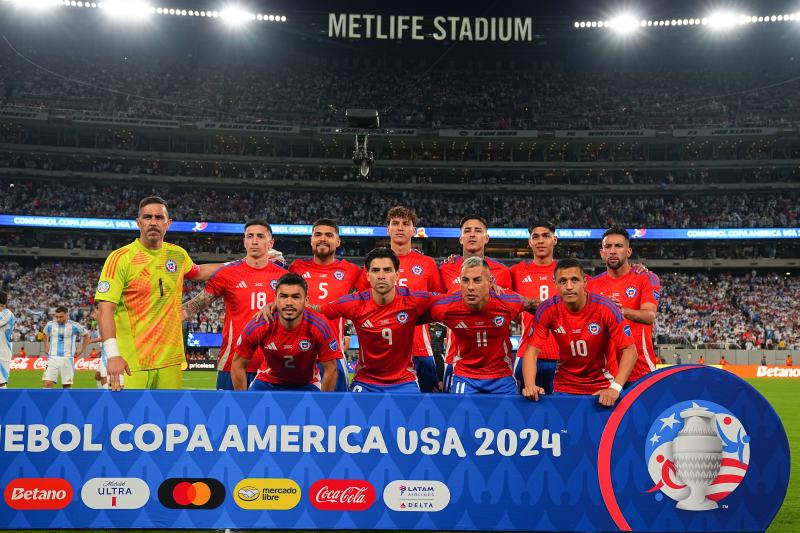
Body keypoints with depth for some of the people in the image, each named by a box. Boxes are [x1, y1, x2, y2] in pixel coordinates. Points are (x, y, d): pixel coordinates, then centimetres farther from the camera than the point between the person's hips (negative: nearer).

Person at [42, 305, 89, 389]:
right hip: (52, 358, 1)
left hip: (67, 359, -1)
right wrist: (46, 347, 19)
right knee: (47, 383, -13)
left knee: (67, 385, 4)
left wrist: (81, 350, 12)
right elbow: (45, 335, 27)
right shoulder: (50, 325, 3)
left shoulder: (74, 326, -3)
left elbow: (86, 335, 13)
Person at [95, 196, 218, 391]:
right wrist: (113, 354, -24)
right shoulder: (119, 258, -7)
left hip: (171, 359, 4)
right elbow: (105, 309, -14)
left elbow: (199, 273, 32)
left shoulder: (178, 254, 9)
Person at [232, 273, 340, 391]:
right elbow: (238, 365, -11)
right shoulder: (258, 326, -24)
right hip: (267, 383, 1)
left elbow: (330, 369, -15)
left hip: (306, 385, 0)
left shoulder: (319, 326, -26)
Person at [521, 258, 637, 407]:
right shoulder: (547, 310, -14)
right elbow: (532, 351, -12)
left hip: (601, 386, -1)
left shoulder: (606, 308, -18)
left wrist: (615, 388, -27)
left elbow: (630, 350, -16)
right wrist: (530, 385, -28)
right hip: (563, 386, 1)